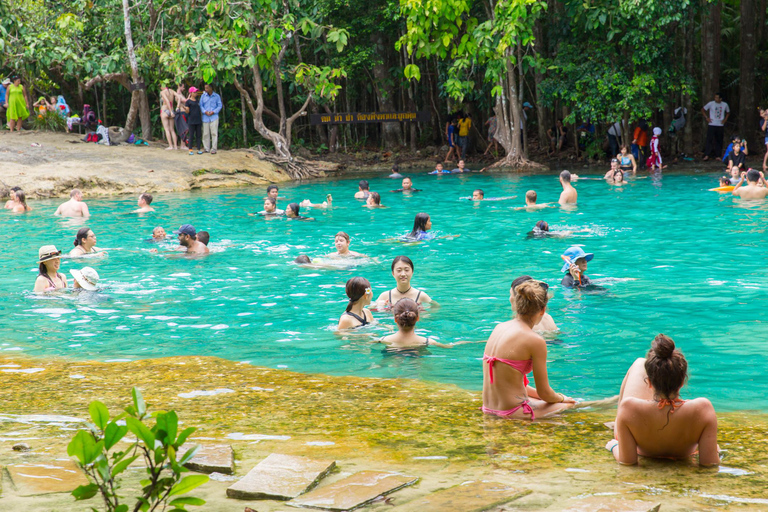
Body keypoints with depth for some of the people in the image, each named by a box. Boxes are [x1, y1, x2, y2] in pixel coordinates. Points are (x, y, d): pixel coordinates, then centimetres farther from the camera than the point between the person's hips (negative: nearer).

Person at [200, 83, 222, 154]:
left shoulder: (217, 96, 3)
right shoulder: (203, 96, 8)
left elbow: (220, 106, 4)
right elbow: (201, 105, 9)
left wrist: (213, 112, -9)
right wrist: (205, 111, -8)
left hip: (214, 117, -2)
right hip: (205, 117, 2)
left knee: (214, 133, -7)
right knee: (205, 133, 3)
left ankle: (213, 149, -5)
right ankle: (206, 148, 12)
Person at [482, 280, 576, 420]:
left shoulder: (499, 328, 7)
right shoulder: (536, 341, -15)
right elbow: (545, 393, -7)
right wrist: (561, 398, 14)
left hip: (489, 409, 8)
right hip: (512, 412, -8)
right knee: (570, 405, 10)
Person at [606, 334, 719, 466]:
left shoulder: (629, 408, -43)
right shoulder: (703, 408, -41)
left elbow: (626, 461, -31)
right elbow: (710, 463, -32)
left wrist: (614, 446, -9)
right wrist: (714, 450, -9)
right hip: (684, 452, 0)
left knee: (639, 364, 22)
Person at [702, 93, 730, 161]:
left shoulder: (725, 105, 4)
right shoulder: (711, 104, -3)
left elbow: (728, 112, 22)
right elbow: (703, 109, 7)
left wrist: (725, 119, 7)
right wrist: (707, 118, -1)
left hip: (720, 125, 3)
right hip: (712, 125, -3)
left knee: (719, 141, 5)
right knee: (709, 140, -11)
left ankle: (718, 156, 12)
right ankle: (706, 155, -11)